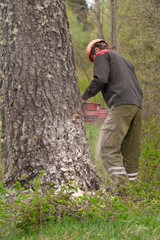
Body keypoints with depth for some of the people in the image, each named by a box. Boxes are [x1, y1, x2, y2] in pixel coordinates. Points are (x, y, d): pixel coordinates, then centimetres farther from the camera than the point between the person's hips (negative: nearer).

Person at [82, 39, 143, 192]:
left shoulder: (102, 55, 11)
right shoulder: (123, 59, 35)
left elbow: (100, 79, -5)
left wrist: (84, 97, 5)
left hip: (121, 105, -9)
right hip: (137, 105, 9)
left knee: (109, 148, -15)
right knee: (131, 151, 11)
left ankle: (121, 186, -27)